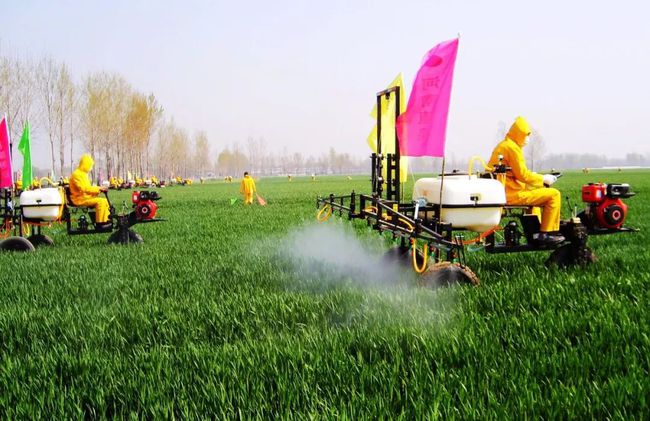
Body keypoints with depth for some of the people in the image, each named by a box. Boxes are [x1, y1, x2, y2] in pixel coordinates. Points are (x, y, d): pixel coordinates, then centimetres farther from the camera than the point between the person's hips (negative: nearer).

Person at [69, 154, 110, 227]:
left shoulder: (83, 174, 20)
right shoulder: (76, 174, -13)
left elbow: (88, 188, 19)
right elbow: (84, 188, -25)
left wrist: (99, 189, 3)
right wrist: (98, 189, -24)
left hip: (86, 197, 10)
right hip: (79, 199, -10)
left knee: (105, 201, 2)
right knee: (100, 201, -25)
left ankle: (106, 220, 4)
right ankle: (100, 223, -24)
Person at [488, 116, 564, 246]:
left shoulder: (501, 145, 19)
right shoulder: (512, 147, -12)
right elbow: (522, 174, -17)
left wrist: (538, 177, 15)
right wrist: (543, 178, -3)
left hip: (500, 193, 11)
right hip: (512, 194, -11)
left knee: (536, 191, 36)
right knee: (554, 194, -9)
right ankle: (547, 234, -7)